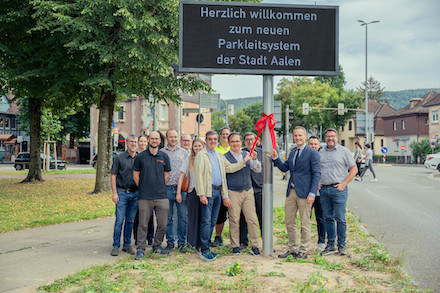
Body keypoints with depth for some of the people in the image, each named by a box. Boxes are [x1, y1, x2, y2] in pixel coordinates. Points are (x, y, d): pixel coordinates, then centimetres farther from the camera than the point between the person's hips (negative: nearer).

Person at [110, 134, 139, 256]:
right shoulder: (119, 158, -1)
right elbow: (113, 176, -1)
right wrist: (114, 193, -8)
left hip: (135, 193, 3)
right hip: (122, 192, -3)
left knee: (130, 220, 10)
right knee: (119, 220, -5)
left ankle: (127, 245, 19)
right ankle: (116, 246, 3)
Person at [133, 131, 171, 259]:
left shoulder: (164, 156, 9)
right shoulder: (140, 157, 3)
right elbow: (135, 175, 9)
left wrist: (160, 187, 9)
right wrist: (143, 188, 5)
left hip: (161, 196, 2)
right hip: (144, 197, -2)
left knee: (162, 224, 5)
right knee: (143, 224, 0)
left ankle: (157, 246, 23)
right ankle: (141, 249, 10)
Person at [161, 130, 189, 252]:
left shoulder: (183, 152, 11)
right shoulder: (161, 153, 7)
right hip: (166, 189, -1)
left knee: (183, 216, 0)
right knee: (168, 217, 4)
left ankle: (182, 242, 10)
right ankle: (170, 242, 15)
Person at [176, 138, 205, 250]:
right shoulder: (189, 160, 5)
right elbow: (181, 176, 4)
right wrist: (178, 193, -3)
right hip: (193, 192, -1)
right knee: (193, 218, 2)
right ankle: (193, 243, 11)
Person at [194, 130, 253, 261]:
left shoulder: (219, 156, 18)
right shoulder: (201, 155, -4)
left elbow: (230, 168, 19)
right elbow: (198, 175, -10)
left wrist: (244, 161, 11)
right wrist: (202, 194, -17)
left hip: (218, 191, 7)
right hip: (208, 191, -7)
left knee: (213, 221, 9)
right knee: (206, 221, -8)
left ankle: (205, 248, 16)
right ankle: (204, 250, -4)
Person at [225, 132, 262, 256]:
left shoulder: (247, 154, 10)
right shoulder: (225, 157, -1)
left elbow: (258, 170, 9)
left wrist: (255, 159, -9)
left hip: (248, 191, 3)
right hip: (233, 193, -3)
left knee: (252, 220, 1)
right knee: (234, 220, -1)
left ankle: (254, 246, 10)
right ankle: (235, 246, 13)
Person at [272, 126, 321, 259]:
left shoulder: (312, 153, -6)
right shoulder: (292, 153, 16)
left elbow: (317, 174, -10)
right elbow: (284, 168, 17)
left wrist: (312, 193, -17)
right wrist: (275, 158, 1)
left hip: (304, 193, -7)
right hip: (291, 191, 7)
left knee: (305, 224, 3)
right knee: (289, 222, 11)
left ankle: (303, 251, 14)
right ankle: (293, 249, 24)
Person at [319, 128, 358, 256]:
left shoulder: (344, 151, 1)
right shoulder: (321, 152, 14)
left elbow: (354, 169, -1)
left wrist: (343, 184, -9)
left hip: (338, 189, -4)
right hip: (324, 189, 4)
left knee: (340, 218, -3)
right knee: (328, 218, 8)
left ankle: (342, 245, 8)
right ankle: (330, 245, 16)